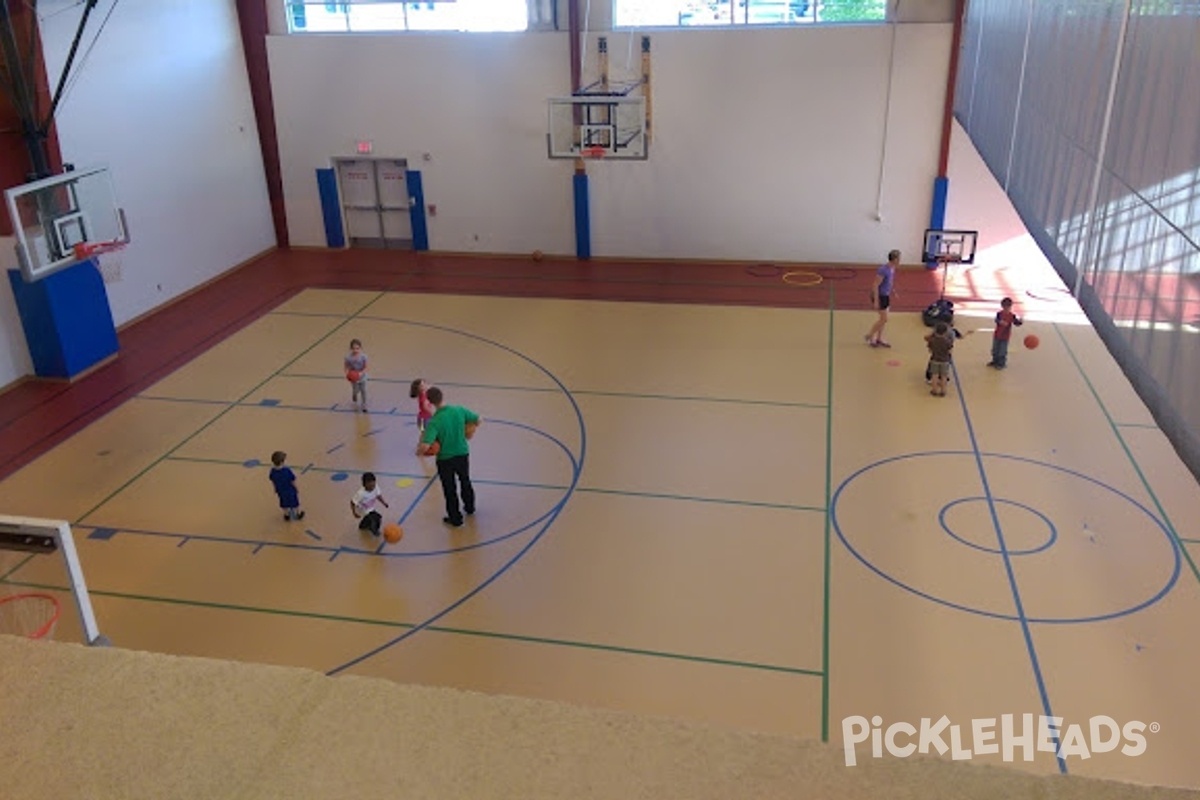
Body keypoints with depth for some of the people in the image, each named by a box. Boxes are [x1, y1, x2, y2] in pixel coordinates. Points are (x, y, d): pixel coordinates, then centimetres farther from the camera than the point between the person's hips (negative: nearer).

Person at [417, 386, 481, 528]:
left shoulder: (434, 422, -28)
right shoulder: (459, 410, -16)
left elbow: (425, 447, -36)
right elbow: (479, 420, -2)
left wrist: (418, 452, -14)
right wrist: (466, 429, 15)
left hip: (445, 459, -4)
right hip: (463, 454, 4)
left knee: (450, 490, 17)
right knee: (465, 482, 30)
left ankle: (455, 518, 32)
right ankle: (469, 507, 51)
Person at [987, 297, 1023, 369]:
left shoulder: (1012, 316, -7)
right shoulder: (999, 313, -10)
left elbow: (1016, 322, -7)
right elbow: (997, 320, -24)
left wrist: (1020, 322, -28)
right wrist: (1000, 322, -45)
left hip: (1005, 337, -2)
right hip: (997, 335, 2)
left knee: (1003, 351, 3)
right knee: (995, 349, 16)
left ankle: (1001, 363, 15)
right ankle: (995, 361, 34)